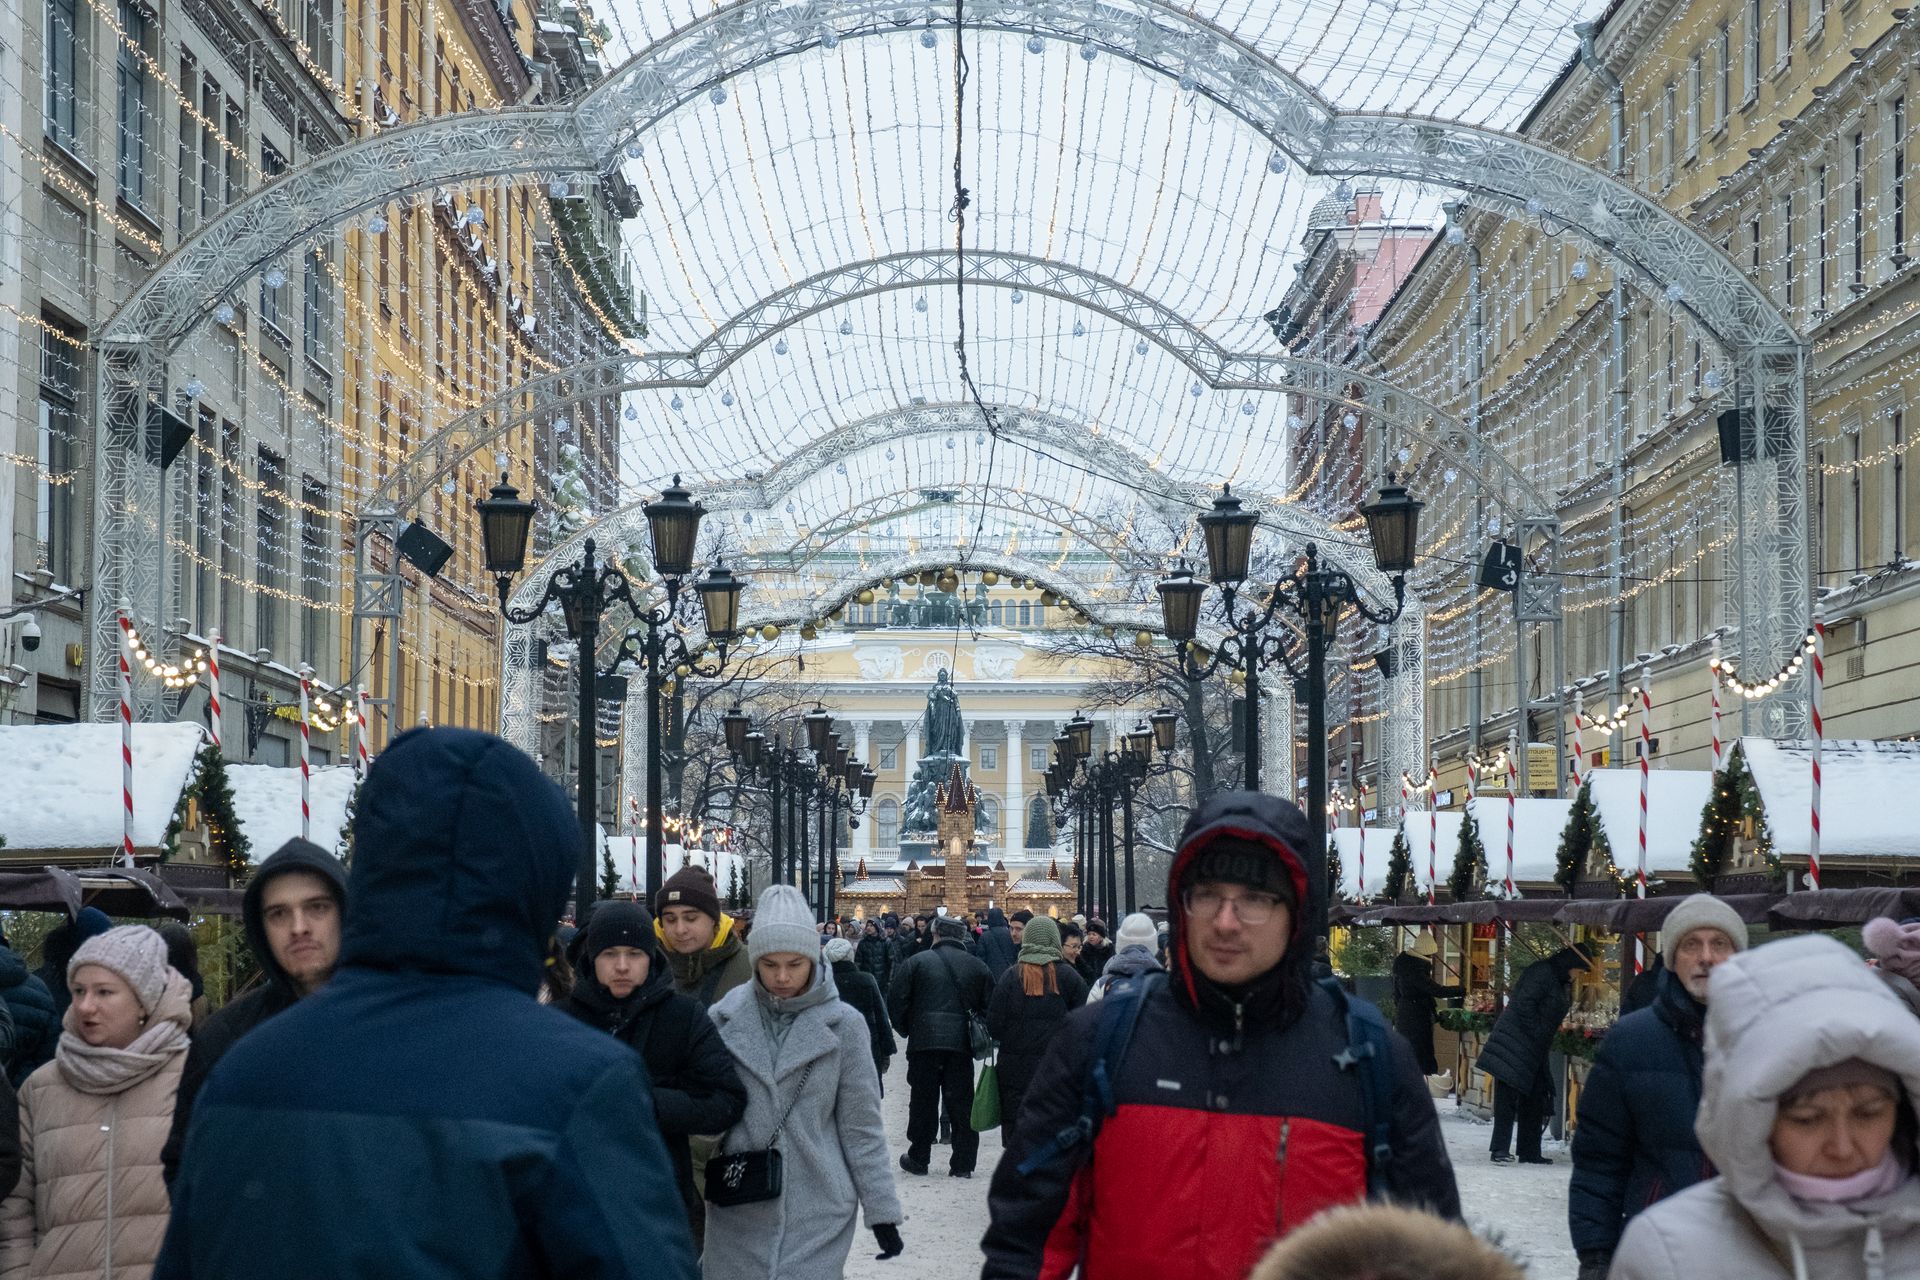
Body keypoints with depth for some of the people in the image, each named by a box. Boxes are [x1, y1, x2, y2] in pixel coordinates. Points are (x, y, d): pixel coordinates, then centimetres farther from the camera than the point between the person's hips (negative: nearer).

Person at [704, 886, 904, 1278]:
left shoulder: (843, 1024, -3)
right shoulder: (725, 1018, 1)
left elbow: (861, 1127, 1)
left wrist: (882, 1211, 1)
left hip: (817, 1213, -2)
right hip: (737, 1212, 2)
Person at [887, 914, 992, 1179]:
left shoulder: (917, 962, 0)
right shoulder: (977, 966, 6)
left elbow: (896, 1002, -2)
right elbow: (989, 1006, 6)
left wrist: (906, 1029, 14)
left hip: (924, 1042, -1)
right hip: (961, 1045, 1)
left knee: (923, 1101, 8)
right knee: (961, 1104, 7)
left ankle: (918, 1159, 15)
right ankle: (963, 1164, 6)